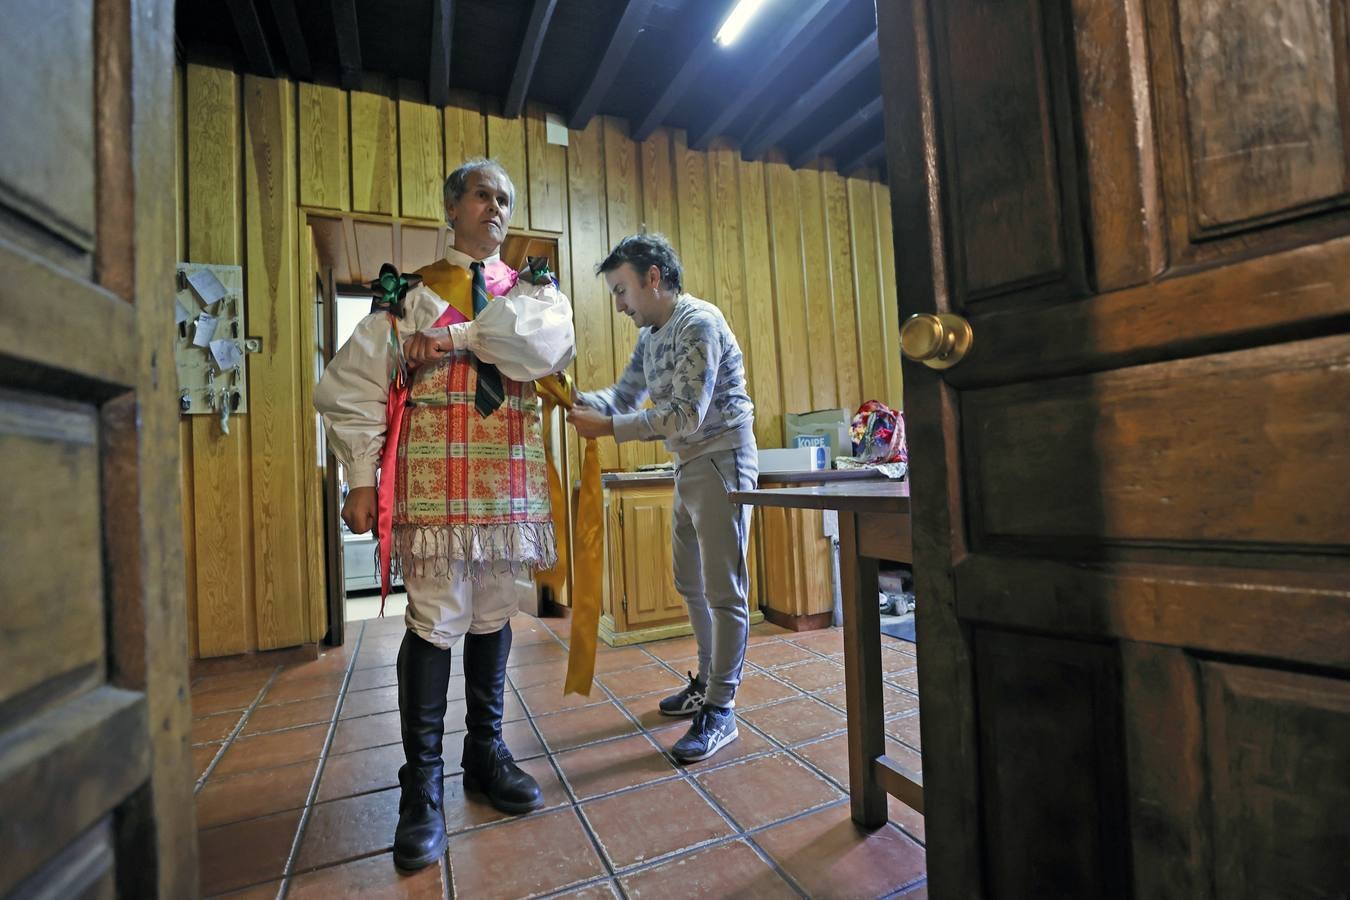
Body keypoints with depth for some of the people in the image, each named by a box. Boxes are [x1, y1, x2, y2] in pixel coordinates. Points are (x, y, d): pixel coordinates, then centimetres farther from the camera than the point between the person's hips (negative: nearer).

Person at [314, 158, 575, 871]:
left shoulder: (534, 290, 14)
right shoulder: (411, 292, 8)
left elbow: (552, 343, -10)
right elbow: (351, 388, 3)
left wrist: (459, 335, -13)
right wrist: (362, 479, -4)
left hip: (510, 477, 3)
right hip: (433, 477, -2)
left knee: (492, 616, 12)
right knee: (437, 619, -2)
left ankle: (485, 752, 29)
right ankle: (422, 787, 13)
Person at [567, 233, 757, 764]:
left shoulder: (698, 323, -16)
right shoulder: (651, 336, 12)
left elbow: (686, 416, -23)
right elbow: (624, 396, 12)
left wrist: (608, 428, -23)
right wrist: (578, 401, -7)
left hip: (721, 461, -10)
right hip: (689, 467, 10)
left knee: (723, 590, -3)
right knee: (691, 584, 16)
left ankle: (720, 711, 9)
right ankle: (707, 684, 33)